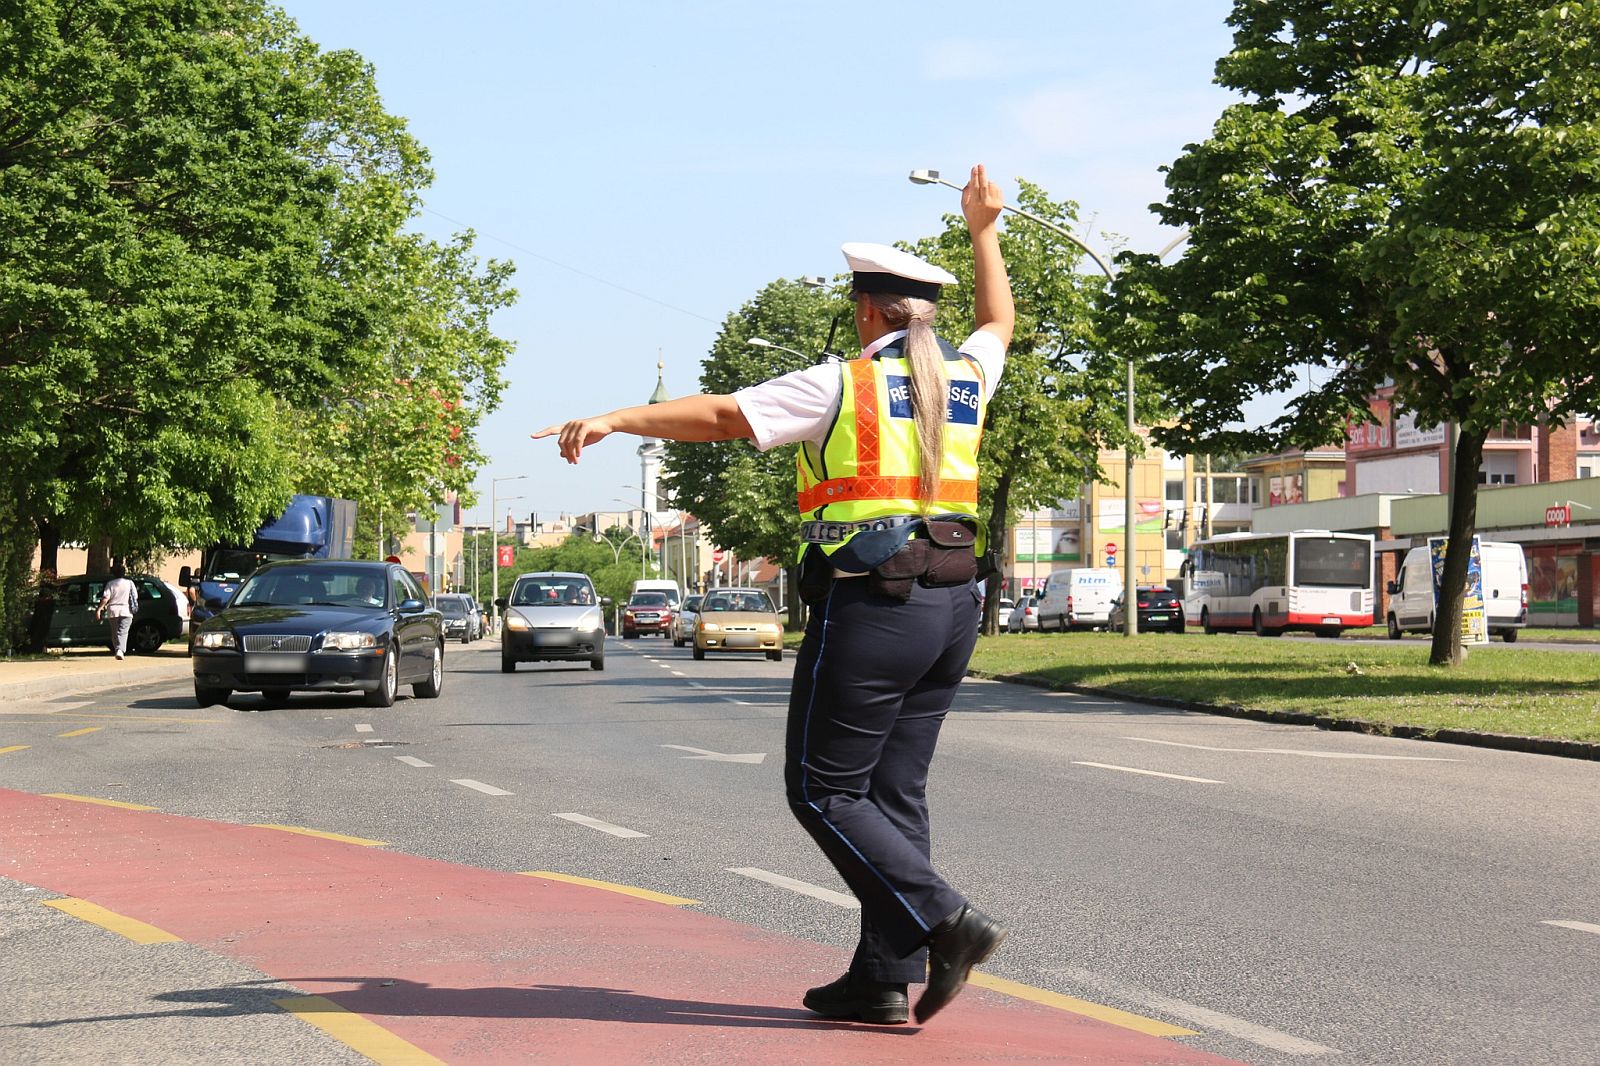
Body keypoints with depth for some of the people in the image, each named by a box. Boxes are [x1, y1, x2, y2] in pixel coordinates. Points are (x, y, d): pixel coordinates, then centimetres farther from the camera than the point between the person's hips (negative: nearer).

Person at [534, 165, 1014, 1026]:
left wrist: (611, 420, -6)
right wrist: (983, 230, 46)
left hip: (869, 607, -7)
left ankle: (944, 920, -11)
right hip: (952, 606, 7)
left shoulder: (842, 386, -6)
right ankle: (884, 977, 8)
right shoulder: (964, 376, 12)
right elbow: (999, 322, 35)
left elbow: (719, 415, -9)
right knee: (894, 791, 9)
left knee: (824, 790, 0)